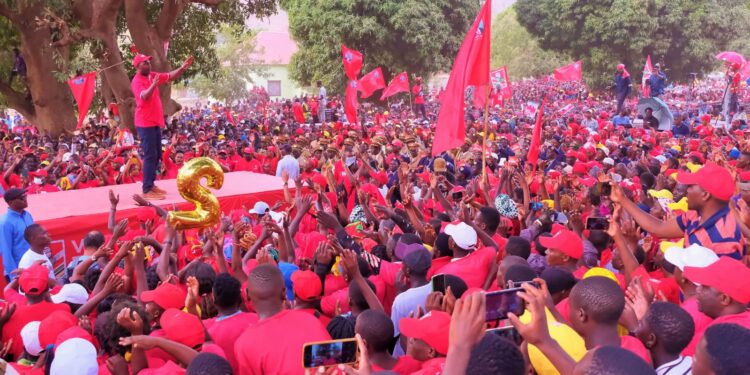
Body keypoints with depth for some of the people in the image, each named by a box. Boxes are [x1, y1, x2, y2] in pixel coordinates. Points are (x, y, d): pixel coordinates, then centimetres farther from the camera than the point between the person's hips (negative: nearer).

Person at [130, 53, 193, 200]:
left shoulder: (153, 76, 8)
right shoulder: (137, 81, -16)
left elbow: (170, 76, 16)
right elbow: (144, 96, -33)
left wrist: (183, 68, 1)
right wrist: (154, 85, -51)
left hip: (155, 122, 9)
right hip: (145, 124, -9)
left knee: (157, 155, 14)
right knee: (150, 156, -11)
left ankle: (151, 185, 23)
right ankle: (147, 190, -9)